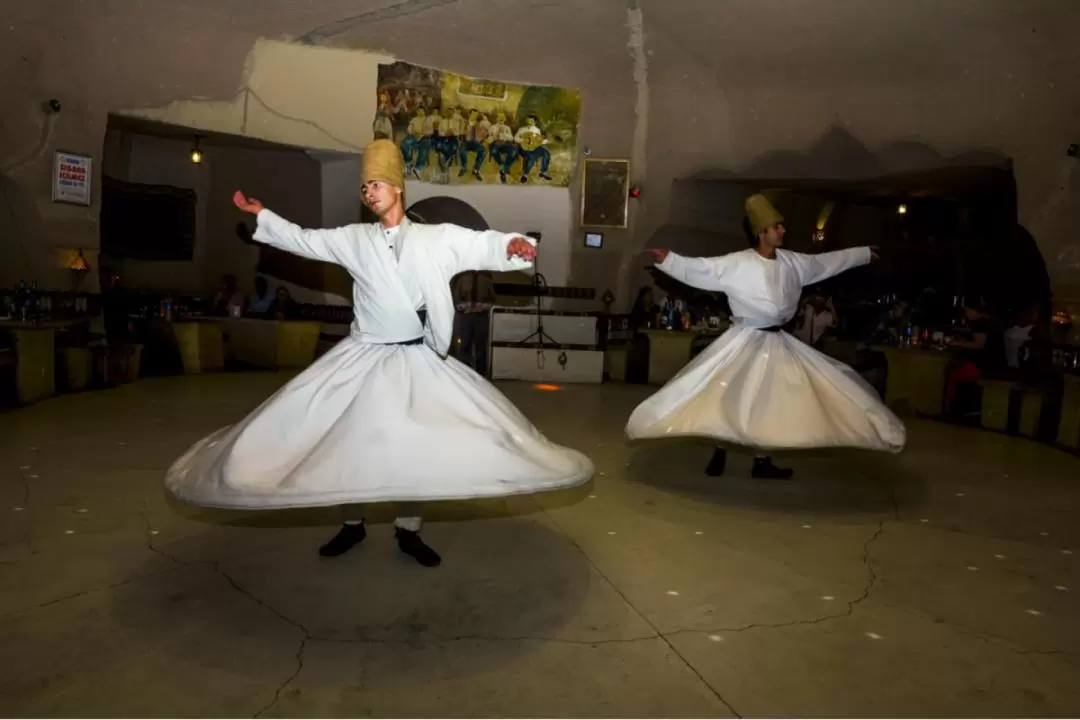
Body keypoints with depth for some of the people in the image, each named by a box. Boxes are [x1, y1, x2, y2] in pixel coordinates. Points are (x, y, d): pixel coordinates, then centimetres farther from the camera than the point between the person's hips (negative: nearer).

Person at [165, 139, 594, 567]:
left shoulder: (438, 238, -1)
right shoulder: (354, 239, 6)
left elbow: (485, 246, -9)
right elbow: (304, 241, 14)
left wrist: (512, 245, -29)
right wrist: (261, 215, 13)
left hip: (417, 359, -1)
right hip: (363, 357, 2)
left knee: (418, 440, 2)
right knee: (345, 435, 5)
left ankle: (408, 531, 19)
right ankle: (352, 524, 25)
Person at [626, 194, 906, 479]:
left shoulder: (792, 261, 4)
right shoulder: (736, 264, -14)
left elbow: (827, 262, 18)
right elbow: (699, 269, -17)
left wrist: (863, 253, 27)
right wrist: (668, 259, -28)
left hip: (777, 342, 6)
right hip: (745, 340, -6)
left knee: (769, 400, 9)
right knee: (729, 396, -6)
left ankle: (762, 461, 19)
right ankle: (720, 453, 11)